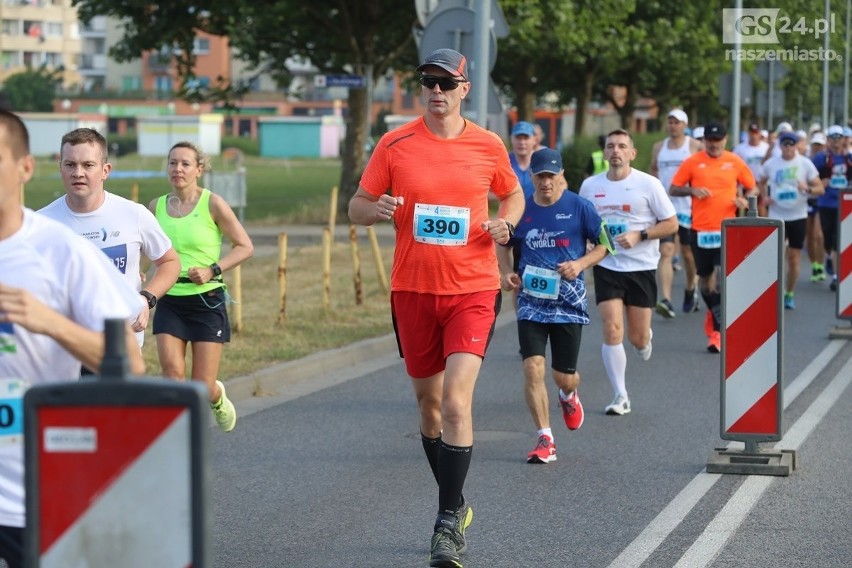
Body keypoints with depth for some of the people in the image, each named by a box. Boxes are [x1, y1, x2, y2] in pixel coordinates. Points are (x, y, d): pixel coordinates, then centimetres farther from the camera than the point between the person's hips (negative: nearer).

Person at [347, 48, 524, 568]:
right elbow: (357, 208, 5)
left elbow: (513, 194, 18)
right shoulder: (395, 145, 0)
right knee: (429, 400, 12)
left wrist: (504, 224, -4)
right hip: (413, 290, 2)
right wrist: (378, 209, -18)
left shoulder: (489, 146, 0)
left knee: (456, 401, -16)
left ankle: (449, 524, -9)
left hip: (473, 289, -2)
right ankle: (455, 503, 32)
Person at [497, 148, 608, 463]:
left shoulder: (579, 207, -4)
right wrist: (506, 272, 0)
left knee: (564, 376, 5)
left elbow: (604, 244, 3)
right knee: (533, 368, -14)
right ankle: (545, 440, -5)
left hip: (569, 303, -1)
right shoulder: (521, 209, 2)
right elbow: (504, 244, 18)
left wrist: (580, 264, -14)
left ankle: (569, 396, 45)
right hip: (531, 302, 1)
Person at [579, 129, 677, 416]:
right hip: (606, 266, 1)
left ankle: (645, 339, 43)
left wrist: (638, 235, -17)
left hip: (641, 267, -1)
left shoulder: (648, 184, -6)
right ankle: (621, 397, -4)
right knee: (612, 330, -12)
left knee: (638, 338, 3)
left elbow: (671, 224, -4)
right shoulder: (590, 186, 3)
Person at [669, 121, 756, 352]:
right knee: (704, 278, 12)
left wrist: (744, 200, -7)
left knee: (723, 276, -14)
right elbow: (673, 189, 6)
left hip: (726, 229, -1)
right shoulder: (692, 162, 2)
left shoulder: (735, 162, 4)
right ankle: (715, 317, 35)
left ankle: (716, 329, -13)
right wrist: (692, 190, -13)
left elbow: (751, 187, 14)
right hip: (700, 229, 1)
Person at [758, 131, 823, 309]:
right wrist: (764, 197, 1)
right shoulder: (771, 164, 1)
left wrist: (808, 189, -23)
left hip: (798, 216, 0)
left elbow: (820, 188, -2)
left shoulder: (805, 164, -3)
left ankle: (790, 294, 18)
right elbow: (762, 182, 20)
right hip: (776, 216, 1)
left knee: (794, 259, 5)